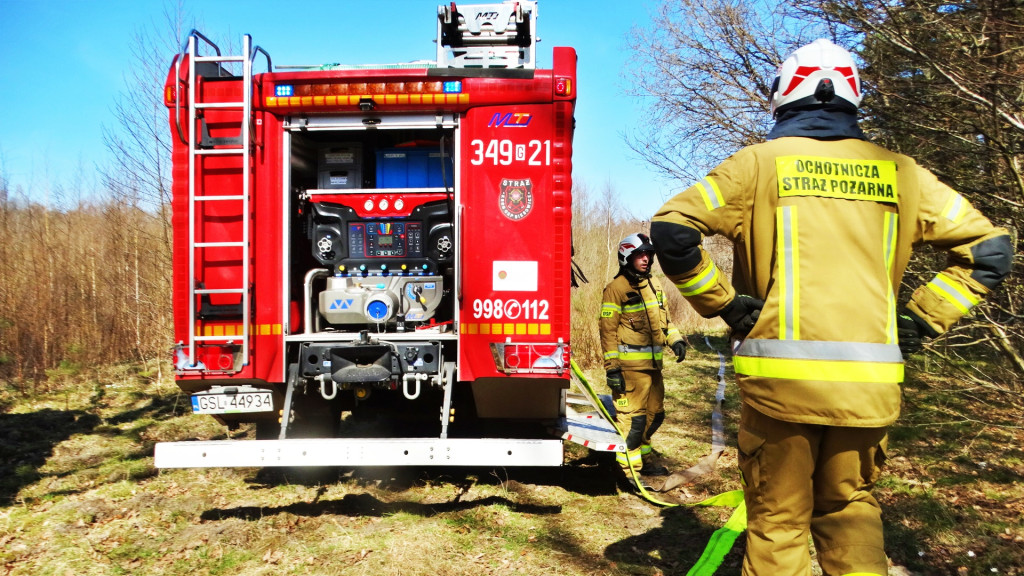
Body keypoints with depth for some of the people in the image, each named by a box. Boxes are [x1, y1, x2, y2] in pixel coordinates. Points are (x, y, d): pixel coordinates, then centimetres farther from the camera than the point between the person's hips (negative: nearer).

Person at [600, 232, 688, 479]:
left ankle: (644, 457, 35)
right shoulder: (617, 288, -9)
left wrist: (675, 339, 5)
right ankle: (628, 470, 6)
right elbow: (608, 330, -11)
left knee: (654, 414, 18)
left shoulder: (654, 284, 15)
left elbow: (663, 317, 23)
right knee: (633, 418, -5)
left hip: (653, 363, 8)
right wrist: (611, 368, -15)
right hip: (631, 365, -8)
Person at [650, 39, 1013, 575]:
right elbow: (989, 247, 12)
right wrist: (920, 319, 11)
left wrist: (722, 303, -2)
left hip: (781, 374, -3)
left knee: (778, 520, 10)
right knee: (849, 507, 22)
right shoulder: (897, 172, 10)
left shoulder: (760, 162, 1)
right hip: (871, 383, 3)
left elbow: (671, 228, -9)